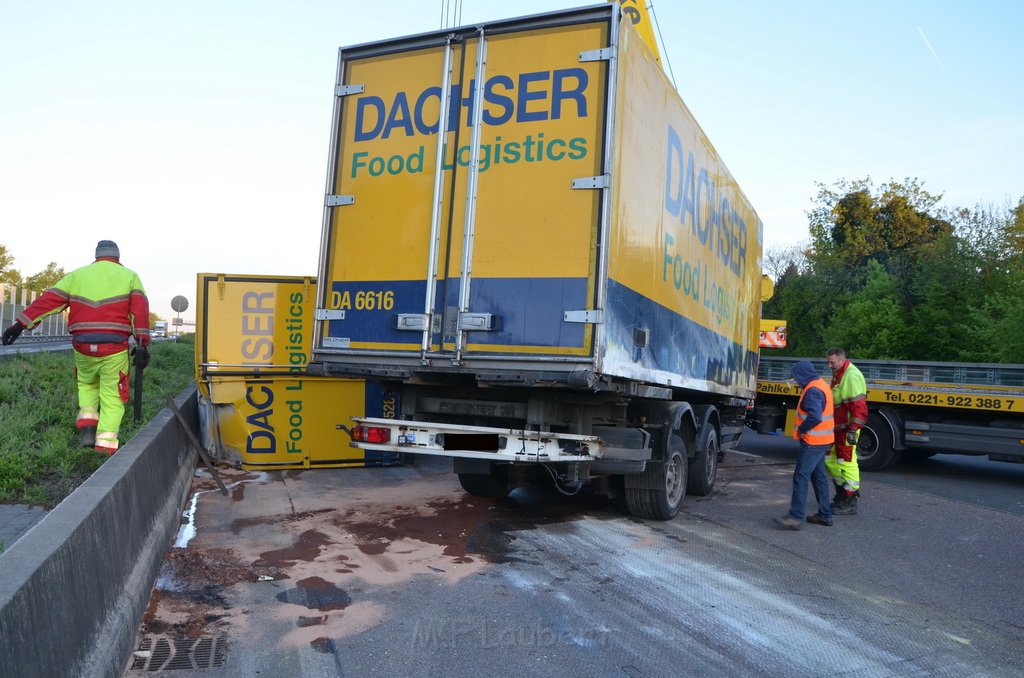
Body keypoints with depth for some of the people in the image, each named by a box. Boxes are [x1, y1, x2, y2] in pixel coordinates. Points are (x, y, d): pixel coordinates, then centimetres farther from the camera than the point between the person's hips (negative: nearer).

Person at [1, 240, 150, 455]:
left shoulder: (77, 275, 13)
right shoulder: (129, 276, 7)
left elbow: (48, 300, 5)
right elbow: (140, 309, -6)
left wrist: (21, 324, 2)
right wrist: (142, 344, -11)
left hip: (83, 347, 3)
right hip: (114, 349, -2)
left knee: (87, 384, 28)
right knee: (112, 397, 6)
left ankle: (87, 427, 12)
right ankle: (105, 445, -2)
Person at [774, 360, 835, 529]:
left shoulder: (813, 390, -19)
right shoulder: (821, 385, 14)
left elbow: (815, 417, -31)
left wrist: (800, 430, -16)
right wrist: (802, 429, 11)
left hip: (813, 442, -11)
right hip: (821, 441, 11)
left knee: (801, 476, -10)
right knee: (818, 476, 17)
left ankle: (796, 517, -11)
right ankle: (825, 515, 24)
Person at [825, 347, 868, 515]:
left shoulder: (852, 376, -18)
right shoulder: (838, 375, 15)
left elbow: (858, 406, -24)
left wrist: (853, 429, -27)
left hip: (847, 428, -10)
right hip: (837, 427, 10)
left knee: (847, 462, -4)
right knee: (830, 459, 16)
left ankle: (850, 503, 3)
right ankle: (843, 491, 29)